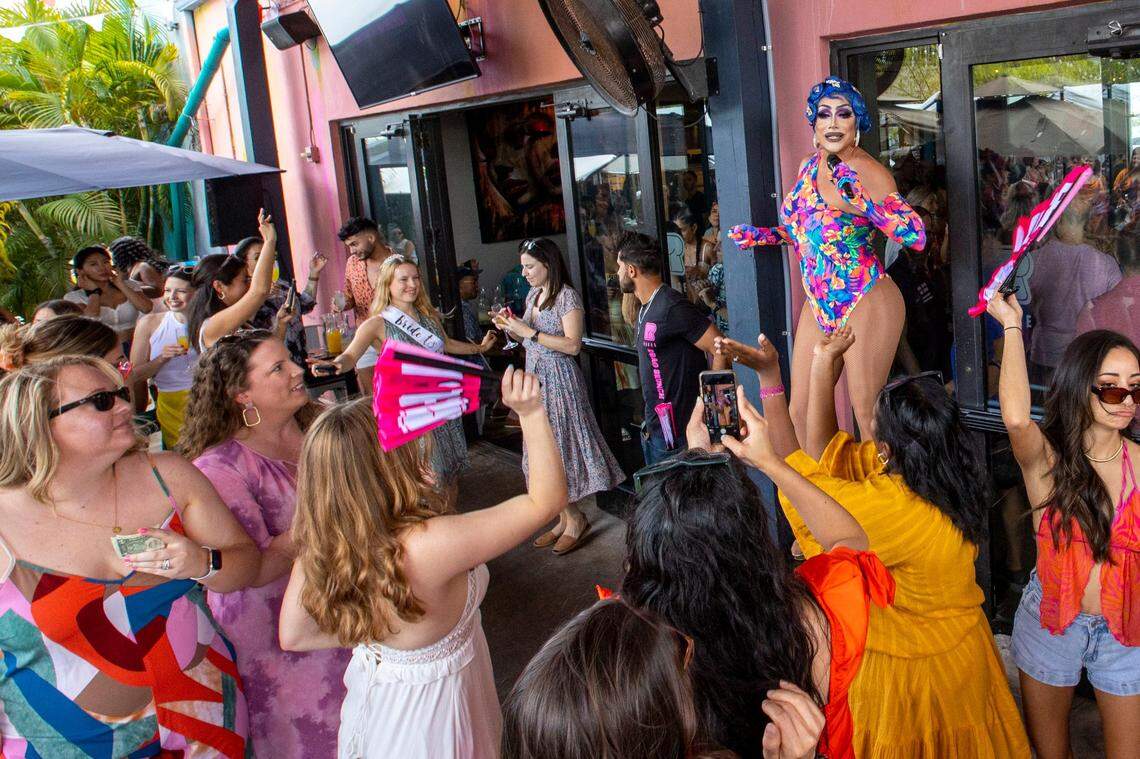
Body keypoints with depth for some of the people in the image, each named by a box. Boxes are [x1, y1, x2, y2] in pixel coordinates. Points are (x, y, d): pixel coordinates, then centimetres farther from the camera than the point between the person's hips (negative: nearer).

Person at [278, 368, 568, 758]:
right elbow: (546, 499, -31)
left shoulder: (320, 547, -20)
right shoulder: (428, 545, -40)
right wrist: (531, 413, -32)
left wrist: (376, 633, 0)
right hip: (431, 711, -5)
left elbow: (293, 636, -4)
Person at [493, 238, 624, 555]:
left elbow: (572, 345, -20)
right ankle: (567, 518, 18)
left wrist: (528, 332, -20)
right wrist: (510, 327, 1)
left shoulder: (567, 297, -13)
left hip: (559, 379, -8)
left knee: (559, 446, -3)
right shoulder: (533, 295, 11)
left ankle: (574, 519, 10)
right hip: (535, 376, 8)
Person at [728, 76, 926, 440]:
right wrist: (762, 236, 12)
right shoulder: (809, 165, 7)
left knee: (868, 415, 0)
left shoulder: (870, 171, -15)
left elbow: (917, 237, -25)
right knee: (800, 413, 10)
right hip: (819, 305, 7)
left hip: (865, 306, -7)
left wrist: (865, 204, -35)